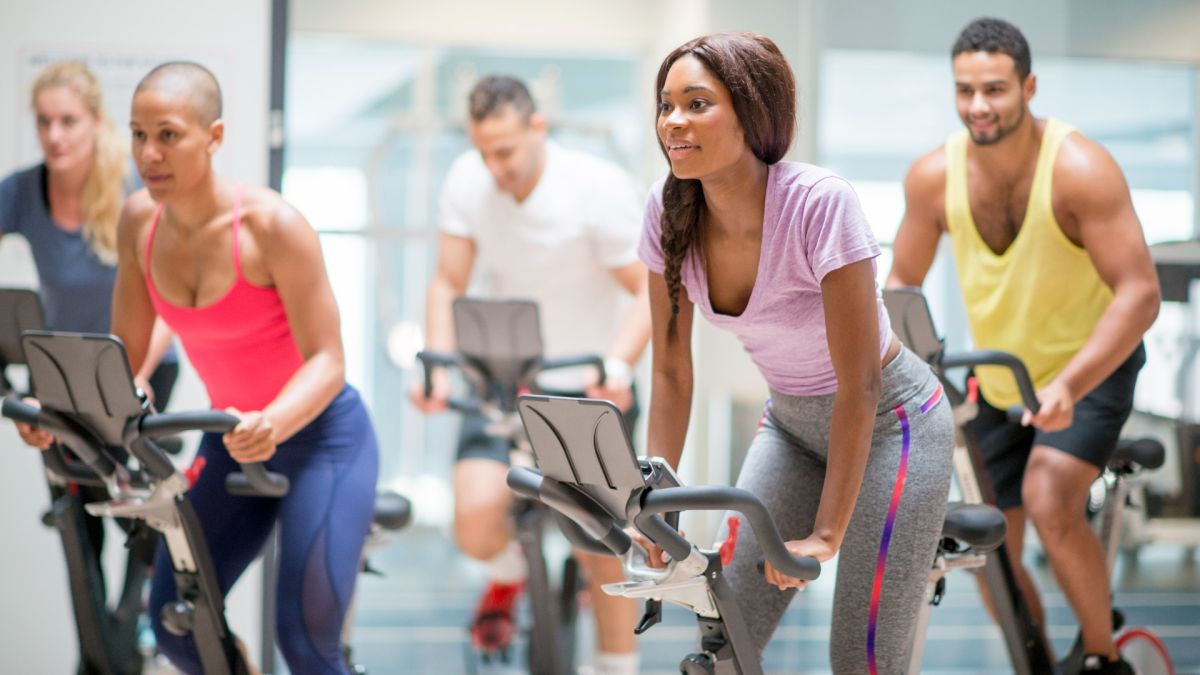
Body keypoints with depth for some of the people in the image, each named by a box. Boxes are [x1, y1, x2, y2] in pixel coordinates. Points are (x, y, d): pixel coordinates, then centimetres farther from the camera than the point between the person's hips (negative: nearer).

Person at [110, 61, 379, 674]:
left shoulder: (271, 225, -23)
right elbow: (125, 351, 2)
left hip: (321, 439, -6)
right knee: (172, 622, 1)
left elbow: (326, 360, -21)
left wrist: (271, 423, -40)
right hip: (233, 440, 6)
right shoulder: (139, 220, -6)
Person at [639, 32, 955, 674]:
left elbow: (858, 385, -27)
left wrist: (825, 536, -27)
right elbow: (671, 372, -4)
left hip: (889, 423, -5)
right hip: (792, 423, 5)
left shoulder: (819, 201, -29)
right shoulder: (669, 209, -13)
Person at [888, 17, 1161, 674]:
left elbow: (1139, 293, -30)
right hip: (998, 381, 5)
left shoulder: (1079, 168, -26)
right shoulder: (934, 176, -14)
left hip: (1091, 366, -5)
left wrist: (1069, 384, -42)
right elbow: (902, 284, 1)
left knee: (1050, 504, -27)